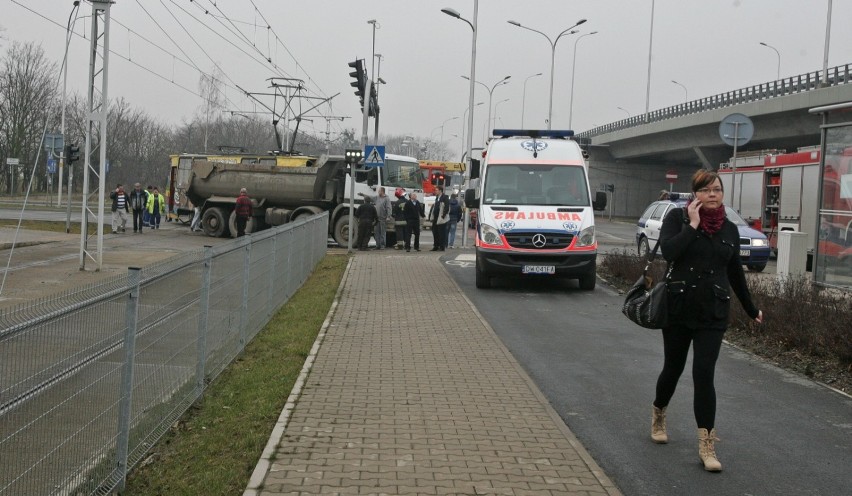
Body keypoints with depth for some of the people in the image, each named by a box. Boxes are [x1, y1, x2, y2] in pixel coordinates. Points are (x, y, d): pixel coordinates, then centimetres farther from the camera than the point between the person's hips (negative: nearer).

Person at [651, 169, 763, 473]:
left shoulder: (729, 229, 7)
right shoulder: (678, 217, -3)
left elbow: (735, 273, 17)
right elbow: (668, 251, -21)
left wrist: (751, 310, 23)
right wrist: (693, 225, -18)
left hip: (713, 313, 1)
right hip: (678, 308, -1)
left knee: (704, 374, -7)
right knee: (673, 368, 13)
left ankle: (706, 445, -4)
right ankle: (658, 417, 41)